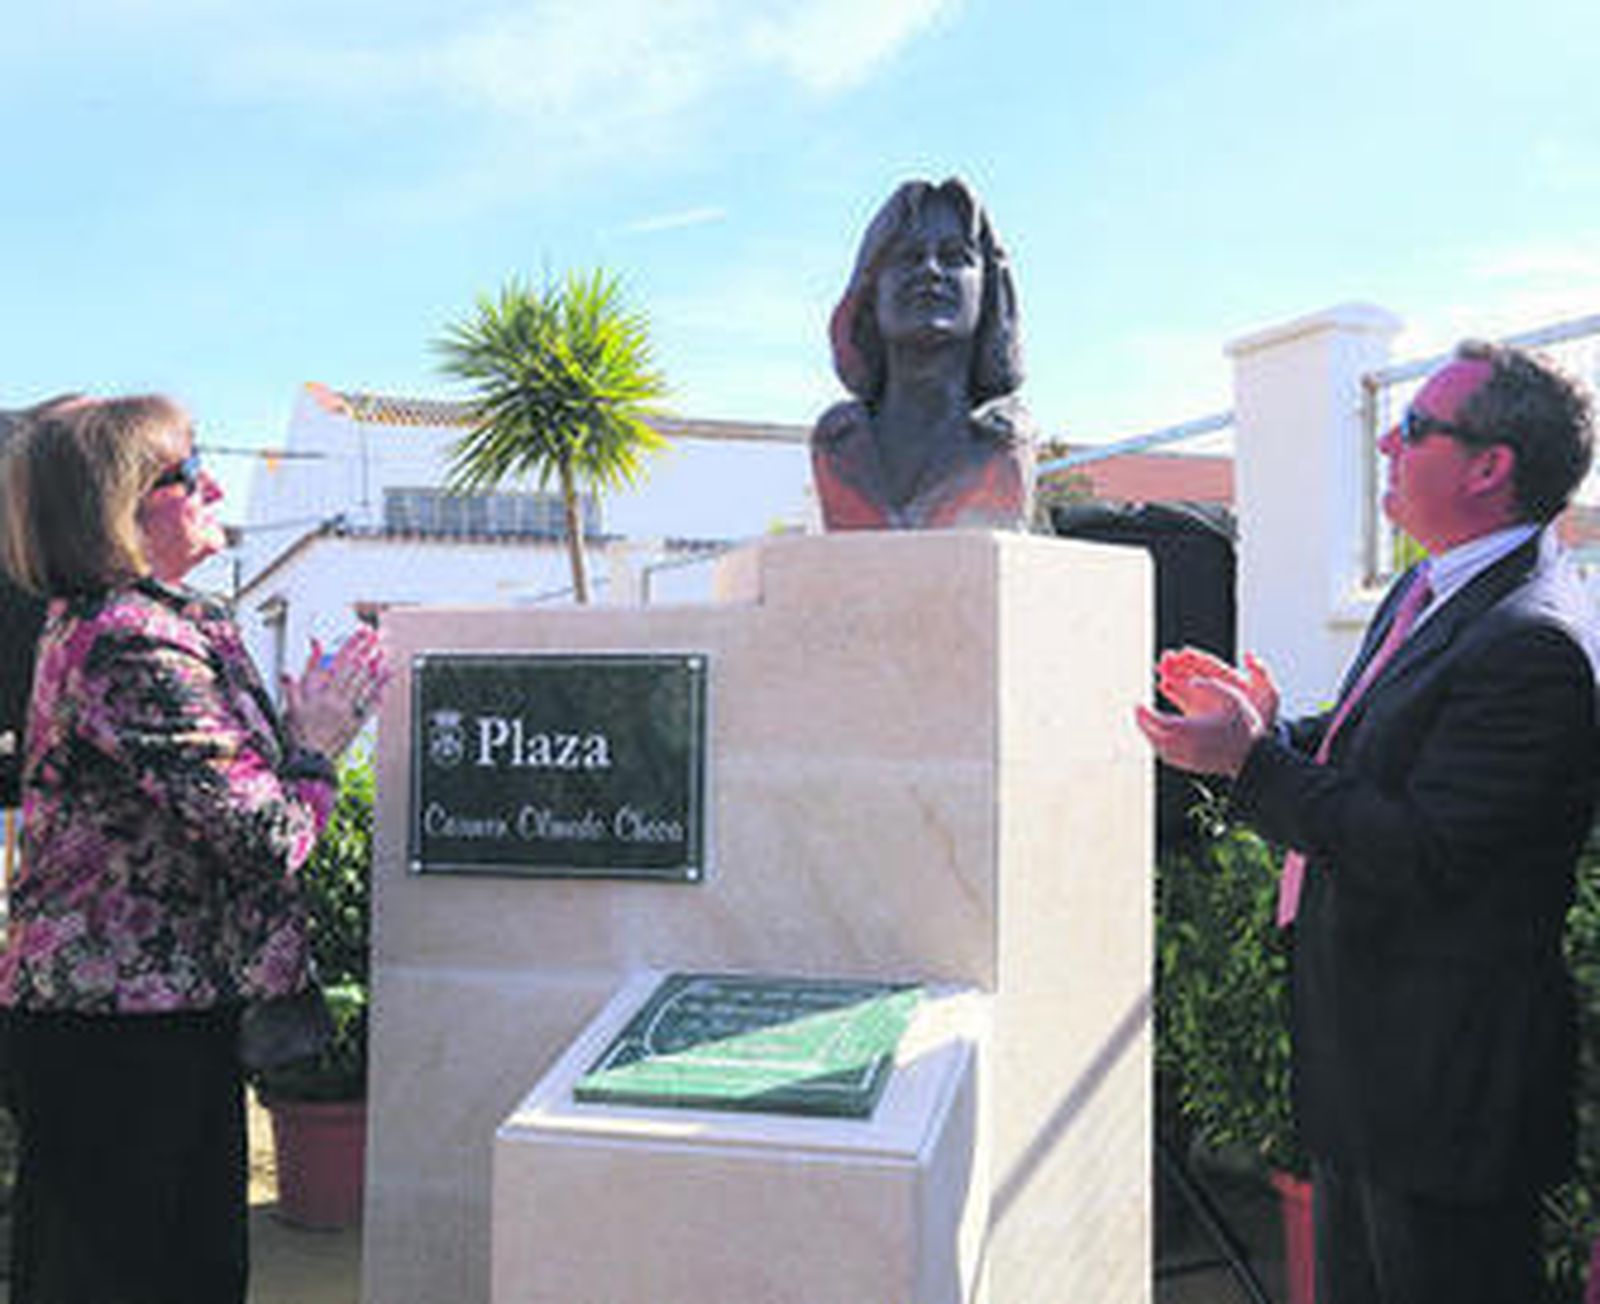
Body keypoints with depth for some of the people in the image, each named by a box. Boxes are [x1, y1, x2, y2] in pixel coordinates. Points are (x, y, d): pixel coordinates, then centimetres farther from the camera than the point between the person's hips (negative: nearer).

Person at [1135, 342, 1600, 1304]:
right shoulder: (1428, 593, 8)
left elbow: (1422, 853, -27)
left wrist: (1252, 764, -24)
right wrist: (1273, 729, 2)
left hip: (1447, 1073, -10)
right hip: (1370, 1047, 10)